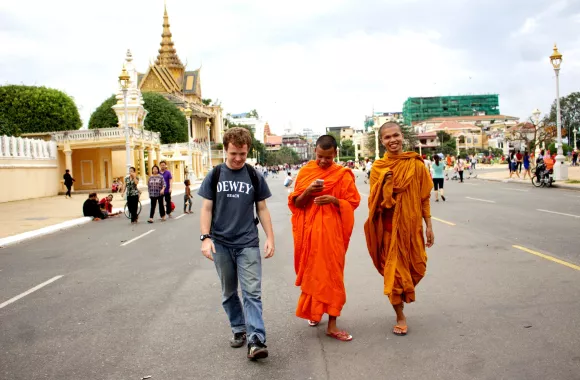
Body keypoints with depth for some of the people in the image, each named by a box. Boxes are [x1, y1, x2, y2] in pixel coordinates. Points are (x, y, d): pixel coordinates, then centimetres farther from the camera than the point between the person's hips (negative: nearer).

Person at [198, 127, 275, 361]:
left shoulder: (254, 177, 1)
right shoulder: (214, 176, 1)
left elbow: (262, 209, 6)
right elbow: (206, 208, 1)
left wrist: (270, 238, 0)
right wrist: (205, 238, -10)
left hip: (248, 244, -1)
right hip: (221, 244, 1)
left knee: (252, 292, -7)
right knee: (229, 292, 13)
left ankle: (255, 341, -7)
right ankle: (239, 329, 30)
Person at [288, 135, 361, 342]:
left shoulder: (343, 174, -1)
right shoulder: (305, 172, 5)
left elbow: (352, 203, 0)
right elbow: (296, 203, 3)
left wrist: (334, 200, -18)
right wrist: (307, 192, -16)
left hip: (331, 231, -2)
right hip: (309, 230, 2)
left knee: (331, 273, -1)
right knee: (311, 272, 11)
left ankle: (332, 324, 3)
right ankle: (313, 311, 32)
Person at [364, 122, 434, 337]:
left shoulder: (416, 164, -1)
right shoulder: (378, 167, -3)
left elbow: (424, 198, 3)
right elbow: (375, 202, -6)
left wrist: (429, 226, 2)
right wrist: (385, 182, -22)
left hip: (411, 225, 1)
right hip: (389, 227, -1)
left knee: (416, 268, 10)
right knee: (393, 270, 4)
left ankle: (404, 294, 43)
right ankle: (400, 316, 19)